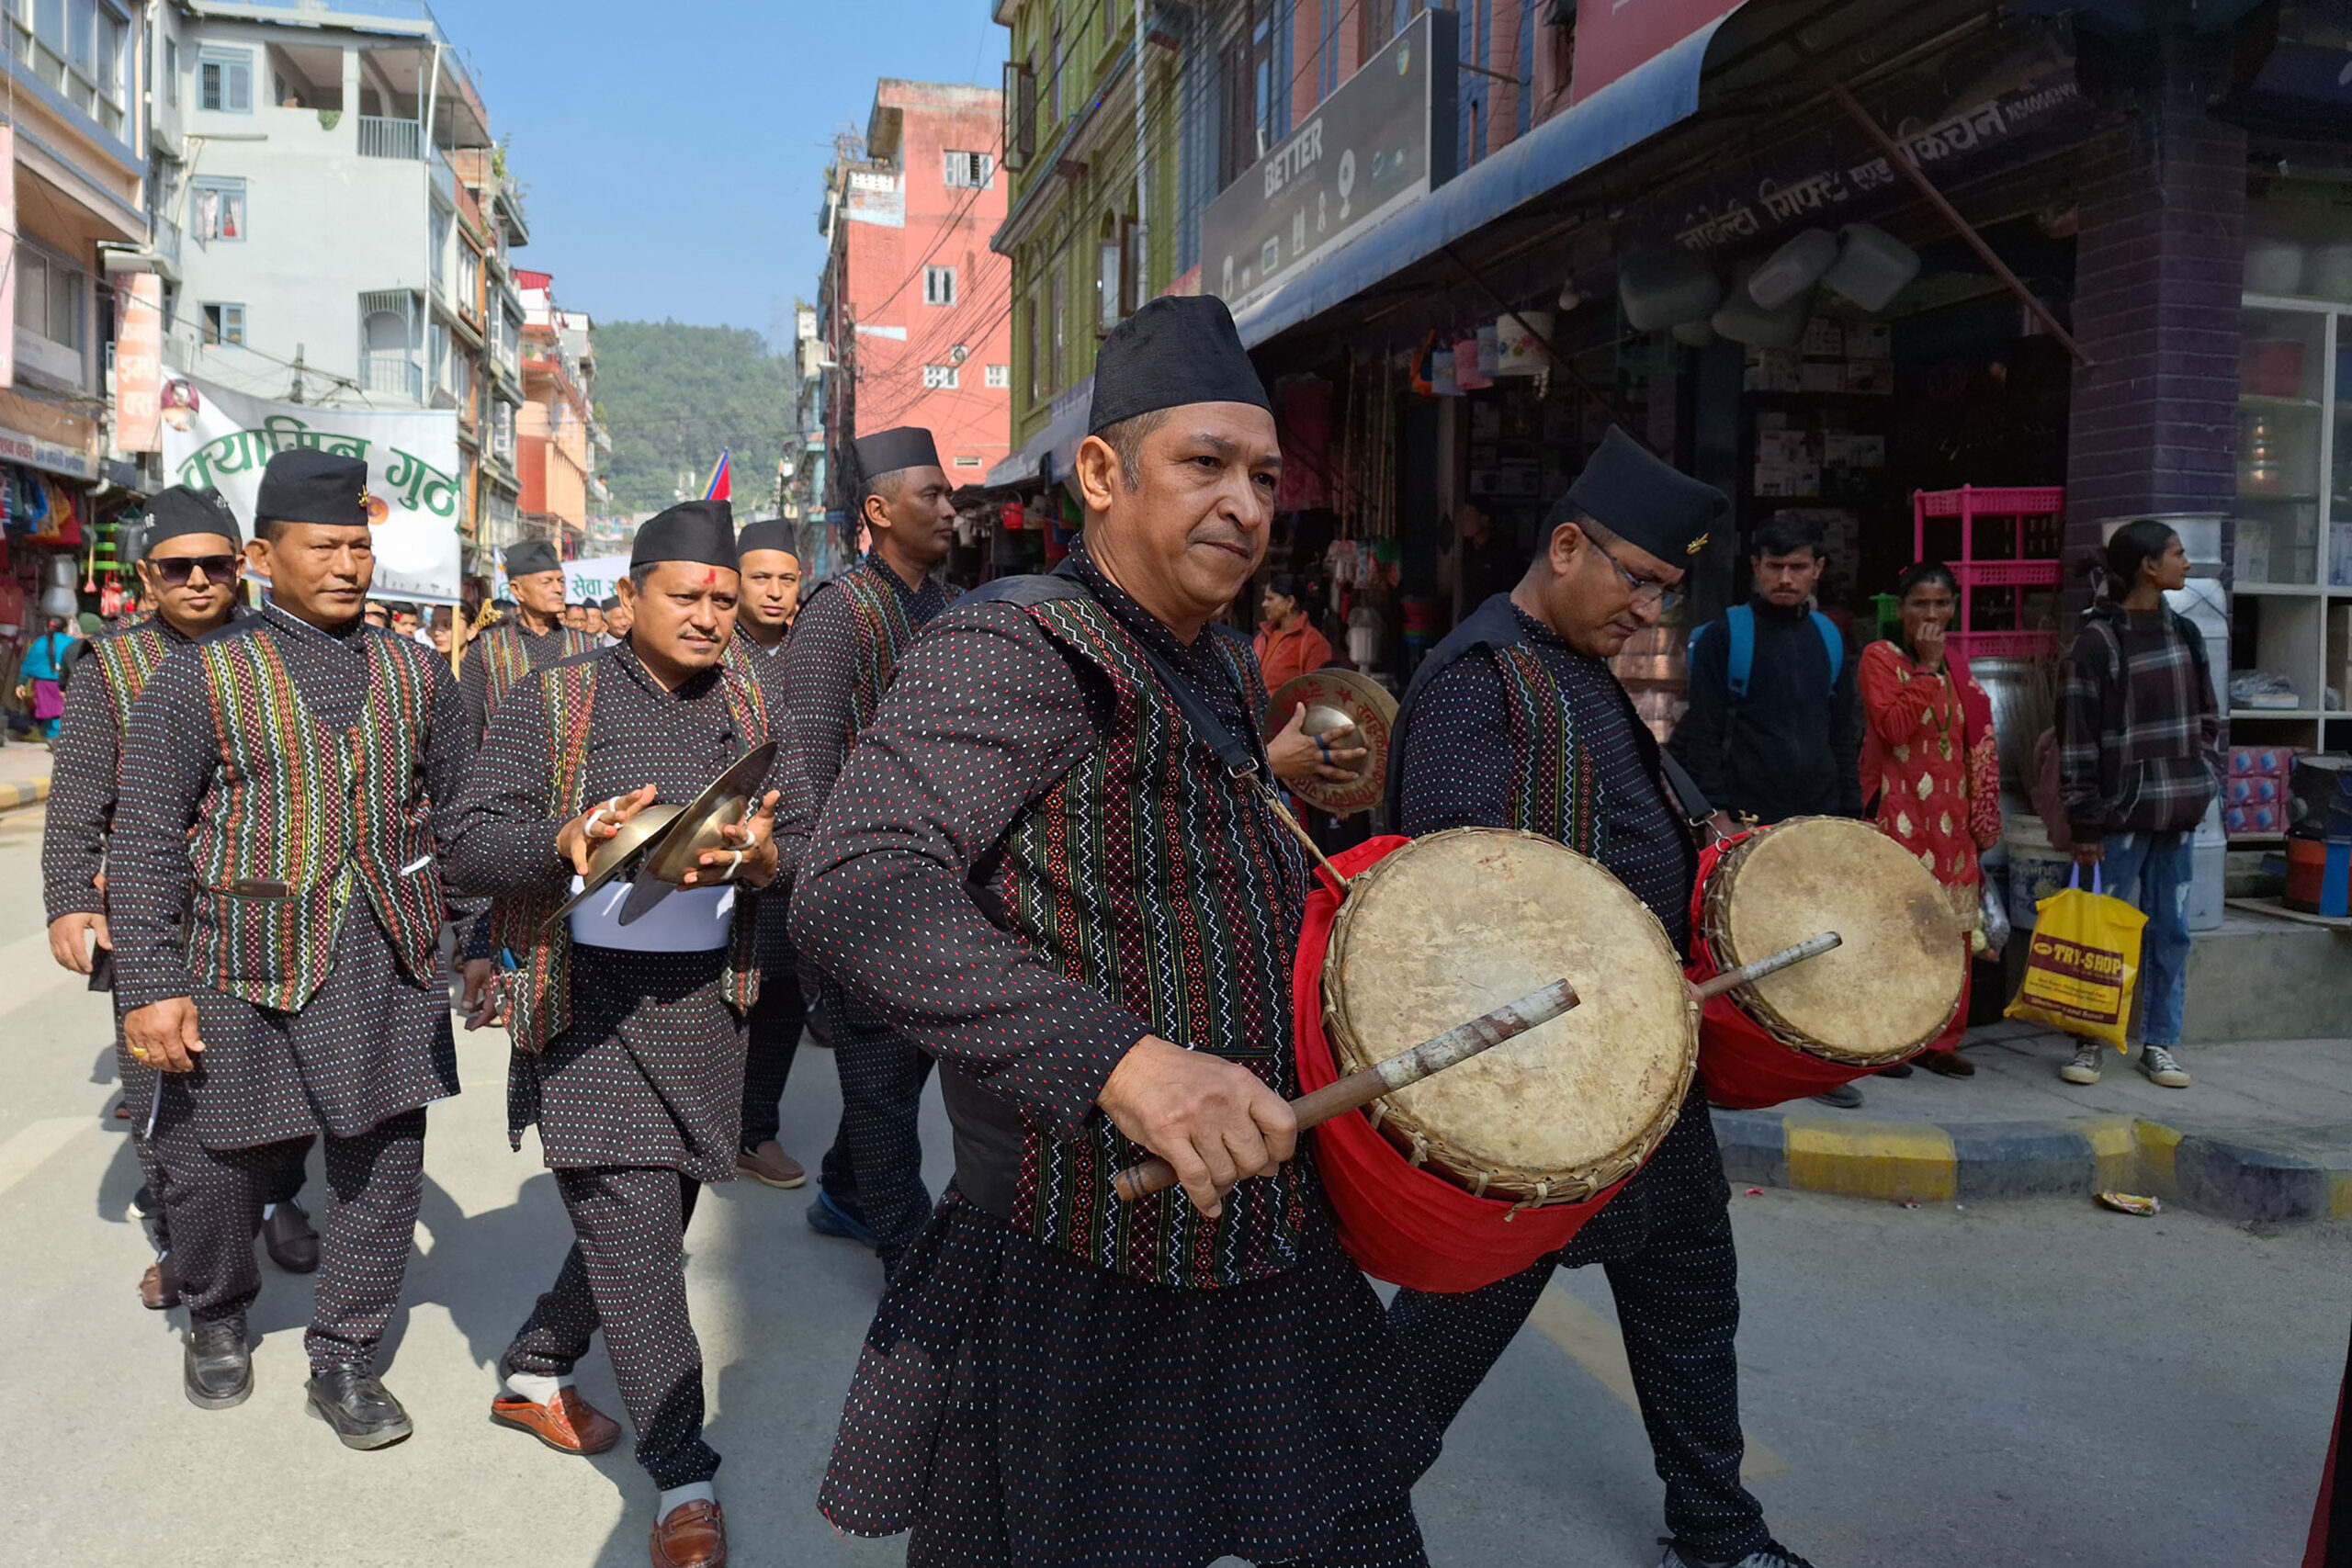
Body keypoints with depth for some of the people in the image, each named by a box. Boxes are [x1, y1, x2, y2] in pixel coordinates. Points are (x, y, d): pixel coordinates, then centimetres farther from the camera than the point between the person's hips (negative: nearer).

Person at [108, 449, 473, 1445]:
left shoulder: (414, 674, 9)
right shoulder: (201, 680, -2)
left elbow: (461, 812, 14)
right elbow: (143, 846, -4)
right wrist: (151, 988, -9)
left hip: (391, 959, 3)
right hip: (245, 963, -2)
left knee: (382, 1159, 5)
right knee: (216, 1165, 9)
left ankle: (344, 1361, 22)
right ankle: (215, 1320, 39)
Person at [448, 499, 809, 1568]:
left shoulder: (755, 713, 9)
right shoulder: (551, 702, -1)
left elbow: (810, 847, 4)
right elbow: (471, 852, -7)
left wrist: (763, 858, -20)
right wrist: (566, 841, -27)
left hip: (706, 1000, 4)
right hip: (587, 1000, -4)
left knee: (648, 1219, 15)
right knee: (635, 1235, -5)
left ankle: (532, 1374, 40)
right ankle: (684, 1482, 8)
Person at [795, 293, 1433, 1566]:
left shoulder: (1222, 676, 12)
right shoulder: (1012, 648, -16)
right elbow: (855, 894, -32)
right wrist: (1120, 1057, -41)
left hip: (1277, 1266, 8)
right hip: (1075, 1298, -8)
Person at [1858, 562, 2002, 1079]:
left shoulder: (1957, 665, 17)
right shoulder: (1880, 657, -2)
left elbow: (1976, 741, 20)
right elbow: (1894, 726, -17)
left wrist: (1981, 819, 15)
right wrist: (1927, 668, -12)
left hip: (1951, 816, 6)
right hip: (1901, 814, -6)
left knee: (1952, 928, 5)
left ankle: (1941, 1040, 13)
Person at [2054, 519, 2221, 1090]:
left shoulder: (2183, 634, 11)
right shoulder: (2096, 641, -9)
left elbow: (2207, 717, 20)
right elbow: (2076, 739, -10)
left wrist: (2205, 780, 8)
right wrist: (2084, 824, -12)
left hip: (2177, 812, 6)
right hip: (2121, 812, -6)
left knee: (2172, 930, 9)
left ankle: (2160, 1045, 18)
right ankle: (2089, 1042, 11)